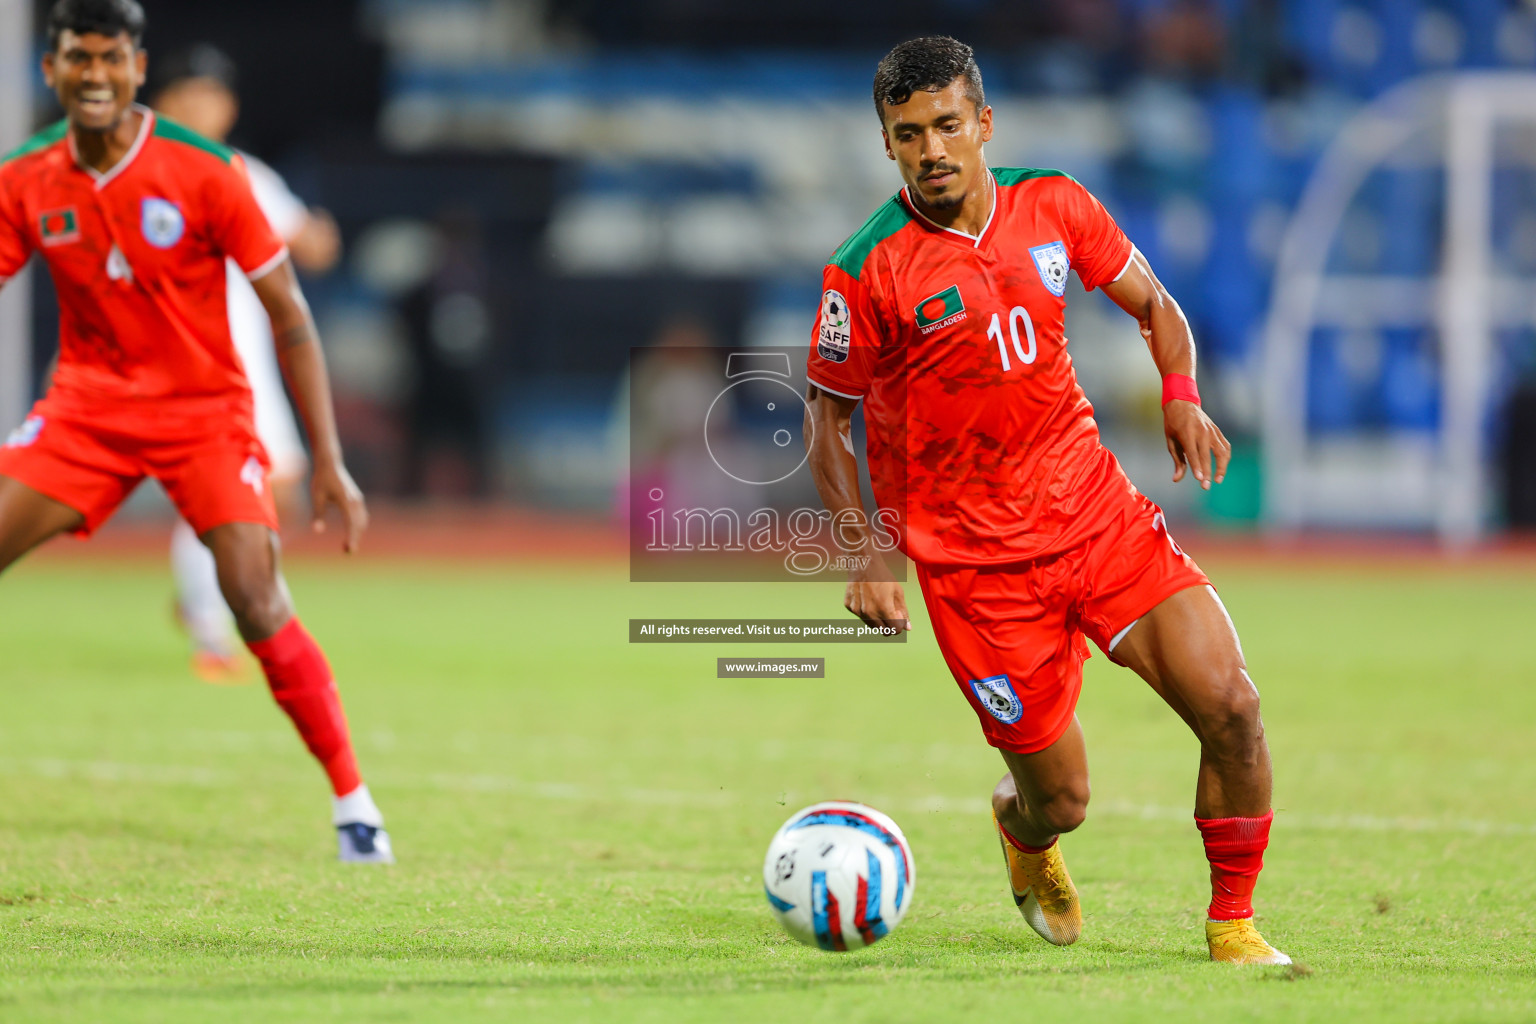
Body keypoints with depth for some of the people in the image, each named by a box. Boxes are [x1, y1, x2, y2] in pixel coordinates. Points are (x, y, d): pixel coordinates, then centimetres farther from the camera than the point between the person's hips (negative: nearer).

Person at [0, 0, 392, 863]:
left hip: (206, 410, -3)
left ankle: (353, 801, -9)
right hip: (87, 405, 4)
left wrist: (329, 462, -13)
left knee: (256, 598, -20)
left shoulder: (206, 173, -14)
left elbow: (290, 315, -9)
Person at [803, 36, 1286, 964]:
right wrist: (866, 559, -8)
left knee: (1230, 705, -12)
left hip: (1096, 506, 3)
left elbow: (1153, 304, 15)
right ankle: (1022, 835, 39)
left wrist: (1181, 398, -4)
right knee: (1061, 800, -1)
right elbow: (827, 410, 0)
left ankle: (1233, 923, 7)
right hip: (976, 563, -3)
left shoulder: (1054, 207, 1)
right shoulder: (867, 271, -10)